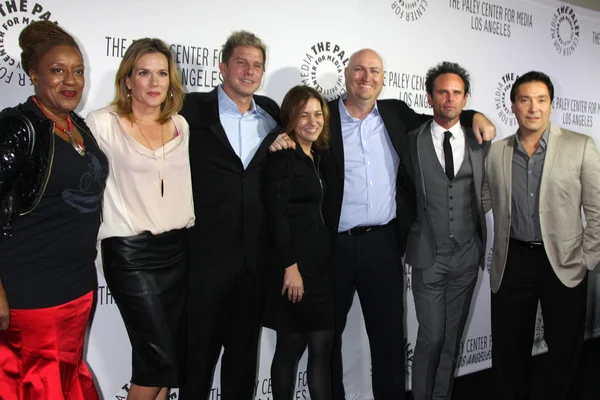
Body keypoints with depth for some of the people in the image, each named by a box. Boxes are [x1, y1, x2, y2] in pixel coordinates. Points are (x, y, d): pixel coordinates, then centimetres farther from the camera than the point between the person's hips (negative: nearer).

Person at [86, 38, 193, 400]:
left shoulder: (181, 125, 10)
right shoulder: (104, 123, -5)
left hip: (178, 248, 5)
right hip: (131, 252, -5)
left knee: (173, 354, 10)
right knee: (160, 357, -5)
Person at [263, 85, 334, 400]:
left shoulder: (316, 157, 15)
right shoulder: (283, 156, -8)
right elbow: (277, 214, -15)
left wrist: (321, 260, 9)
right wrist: (290, 266, -19)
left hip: (320, 262, 7)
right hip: (294, 264, -7)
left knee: (322, 347, 8)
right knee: (290, 348, 4)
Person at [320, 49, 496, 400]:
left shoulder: (396, 113, 9)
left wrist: (475, 115, 10)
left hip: (384, 242, 2)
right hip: (335, 244, -2)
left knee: (390, 333, 10)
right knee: (327, 332, 12)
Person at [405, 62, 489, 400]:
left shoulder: (481, 144, 4)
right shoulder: (412, 141, -3)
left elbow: (485, 194, 14)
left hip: (467, 255, 3)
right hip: (429, 256, -3)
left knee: (453, 336, 12)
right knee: (432, 337, 1)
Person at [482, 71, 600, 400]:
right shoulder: (496, 152, 4)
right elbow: (481, 203, 10)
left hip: (564, 263, -1)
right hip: (512, 262, 2)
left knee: (564, 349, 12)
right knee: (509, 348, 11)